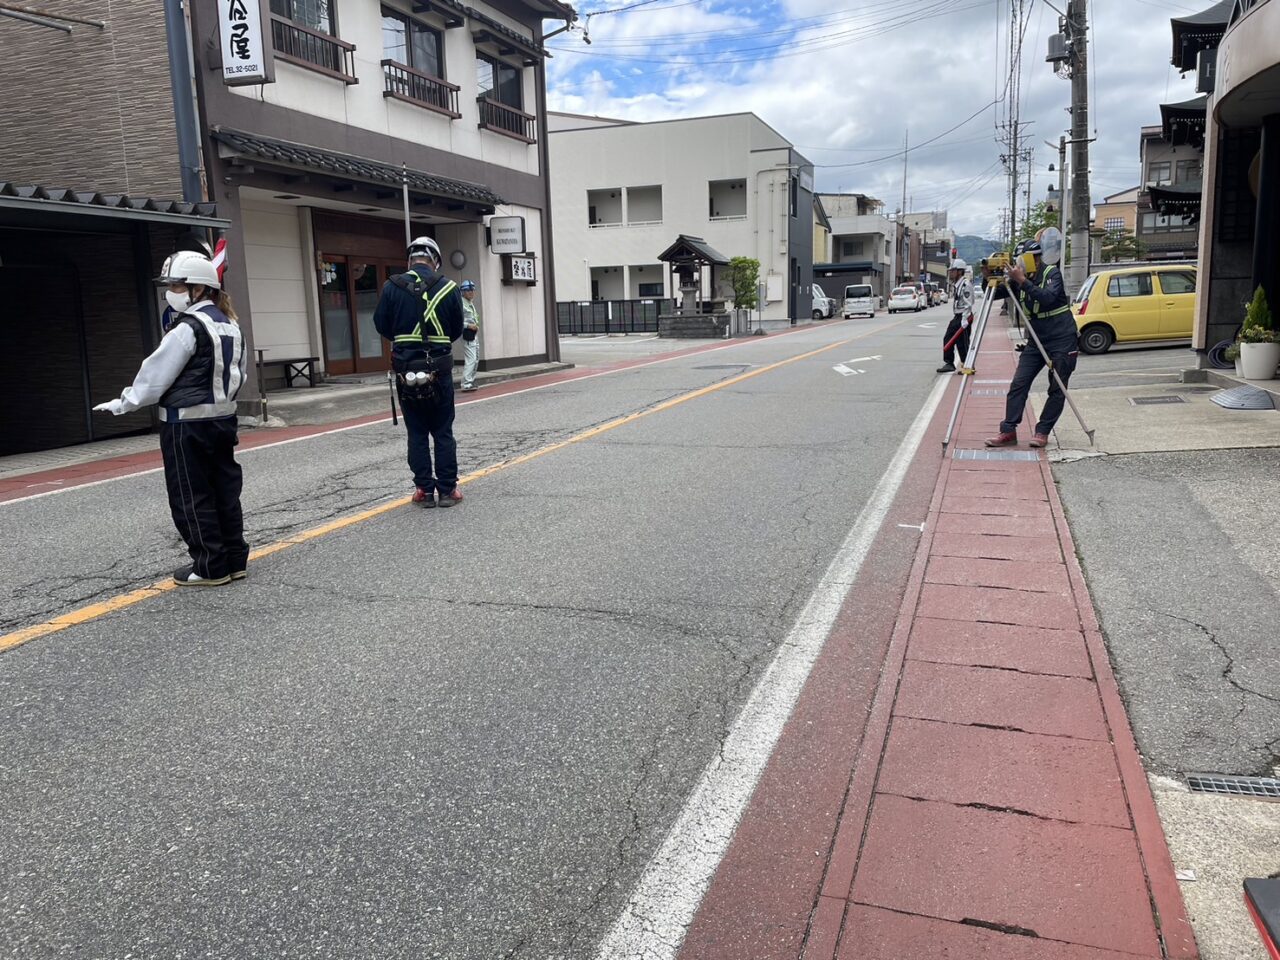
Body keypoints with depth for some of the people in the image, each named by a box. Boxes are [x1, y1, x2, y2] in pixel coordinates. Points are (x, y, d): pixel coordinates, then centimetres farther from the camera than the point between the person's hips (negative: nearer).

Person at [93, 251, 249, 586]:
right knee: (225, 491, 11)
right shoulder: (230, 325, 10)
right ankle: (235, 559, 16)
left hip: (186, 424, -8)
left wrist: (122, 404, -1)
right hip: (223, 419, 8)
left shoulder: (188, 329, -15)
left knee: (191, 498, 1)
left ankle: (210, 567, 5)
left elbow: (156, 375, -11)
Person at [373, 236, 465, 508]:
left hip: (406, 369, 0)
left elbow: (382, 326, 2)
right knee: (443, 432, 8)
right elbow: (457, 330, 4)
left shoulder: (392, 287, -5)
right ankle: (447, 489, 10)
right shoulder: (448, 287, -4)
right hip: (439, 370, 0)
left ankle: (424, 490, 10)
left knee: (417, 433, 9)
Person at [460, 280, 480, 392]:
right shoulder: (461, 303, -13)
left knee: (475, 360, 16)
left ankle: (471, 382, 25)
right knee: (470, 360, -16)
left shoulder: (471, 303, 17)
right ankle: (466, 385, -17)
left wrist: (476, 325, 9)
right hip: (467, 334, -10)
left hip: (474, 334, 10)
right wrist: (469, 325, -22)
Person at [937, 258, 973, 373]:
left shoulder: (966, 284, -15)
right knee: (947, 339, 6)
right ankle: (949, 363, 12)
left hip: (964, 317, -10)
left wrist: (964, 319, -24)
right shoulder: (955, 285, 15)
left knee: (962, 342, -7)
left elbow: (968, 303, -20)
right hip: (956, 317, 10)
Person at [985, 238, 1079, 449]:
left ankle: (1042, 432, 7)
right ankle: (1008, 431, -3)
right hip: (1036, 341, 5)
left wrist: (1023, 281, -34)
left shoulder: (1052, 273, -11)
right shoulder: (1019, 277, 5)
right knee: (1018, 384, -5)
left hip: (1062, 340, -5)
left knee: (1057, 390, -2)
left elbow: (1048, 297, -29)